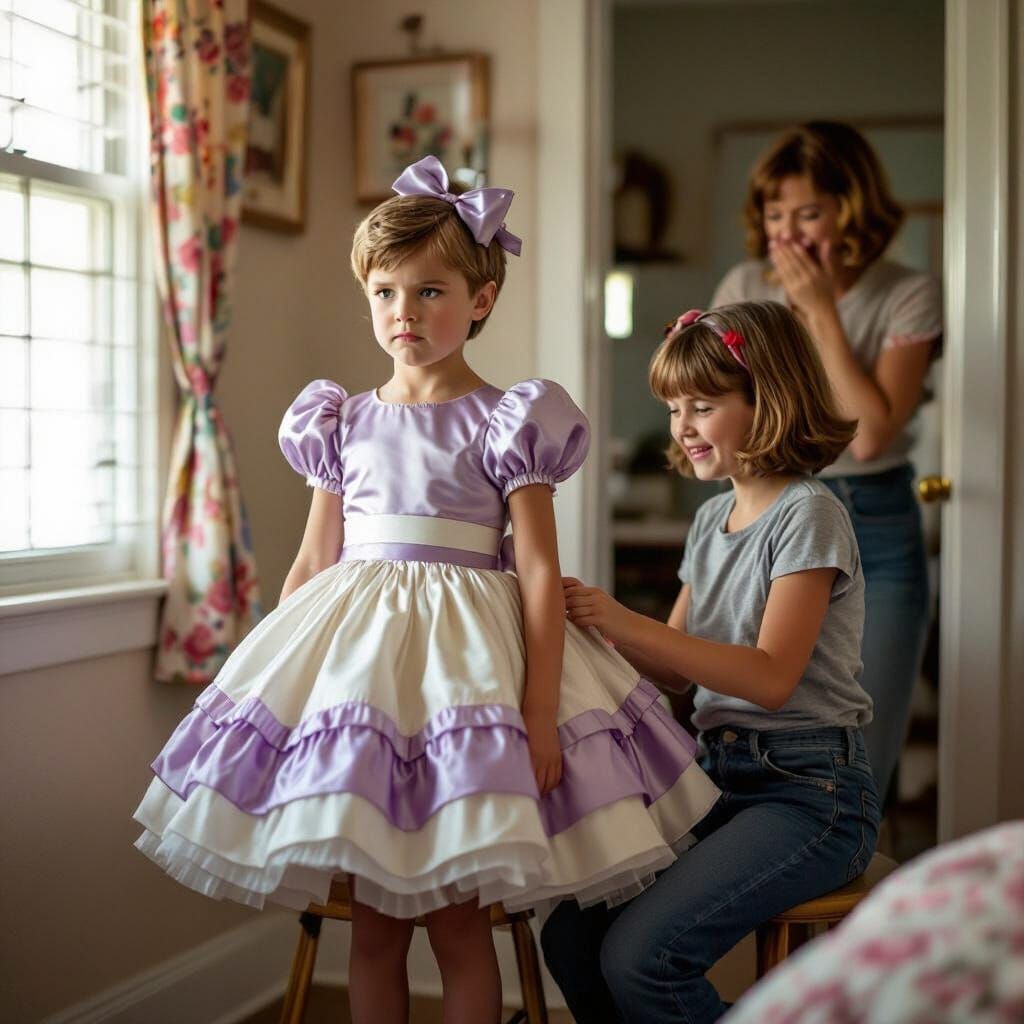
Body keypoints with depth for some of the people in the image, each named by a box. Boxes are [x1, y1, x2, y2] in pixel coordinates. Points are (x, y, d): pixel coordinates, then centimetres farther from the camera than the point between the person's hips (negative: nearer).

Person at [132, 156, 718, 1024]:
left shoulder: (506, 424, -3)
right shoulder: (345, 424, 9)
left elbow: (541, 569, -7)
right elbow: (313, 562, 14)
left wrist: (541, 709, -14)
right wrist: (267, 680, 13)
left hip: (464, 651, -4)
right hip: (355, 645, 4)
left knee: (457, 922, 1)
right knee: (373, 922, 8)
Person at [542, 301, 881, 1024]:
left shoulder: (809, 515, -10)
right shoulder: (713, 517, 14)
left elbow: (771, 677, -19)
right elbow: (678, 669, 15)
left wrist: (625, 622, -22)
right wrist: (595, 620, -2)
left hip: (809, 789, -7)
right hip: (720, 776, 8)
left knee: (639, 956, -22)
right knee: (569, 934, -8)